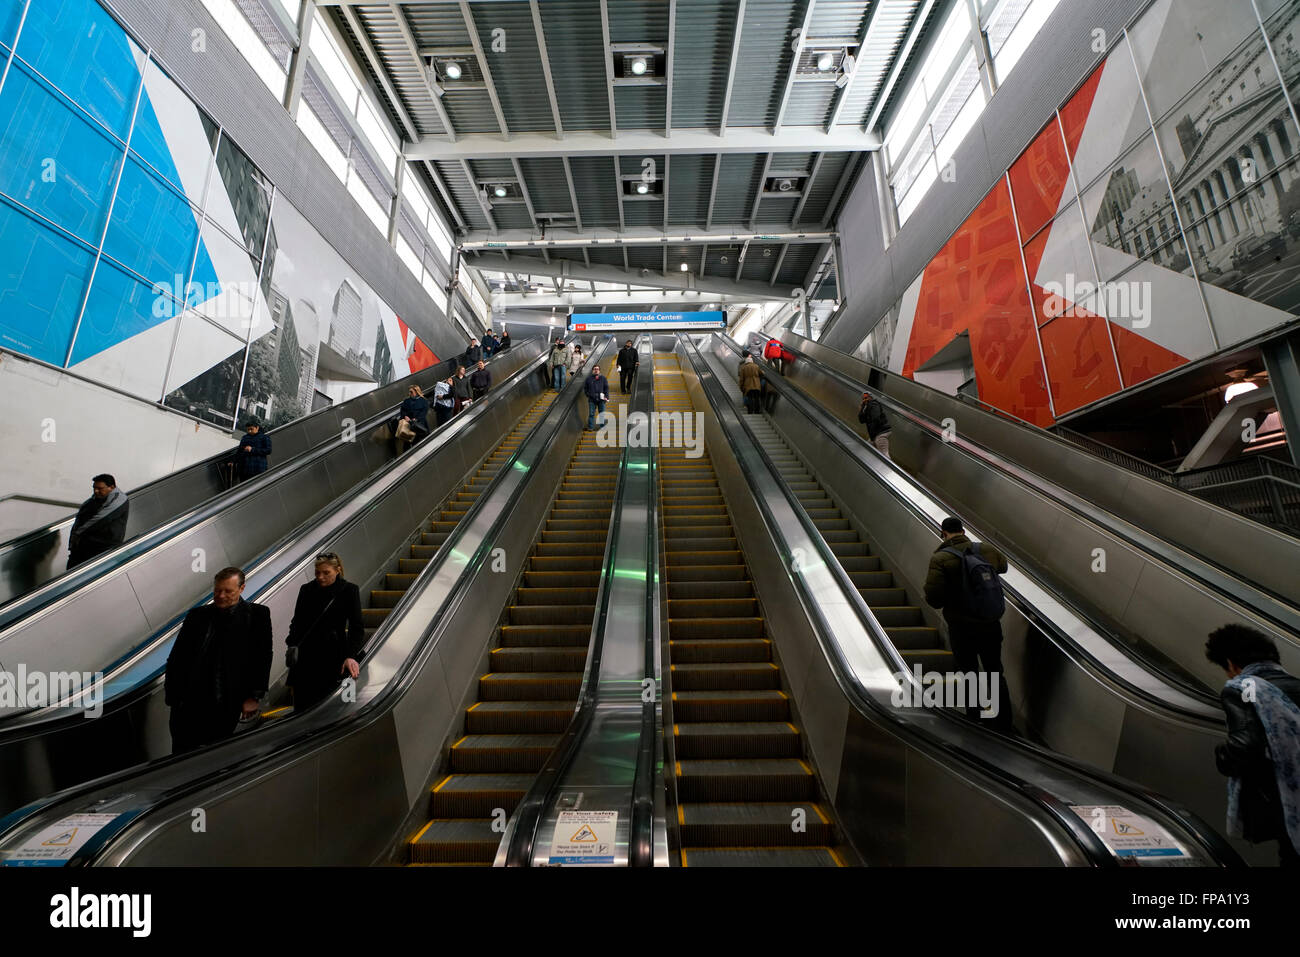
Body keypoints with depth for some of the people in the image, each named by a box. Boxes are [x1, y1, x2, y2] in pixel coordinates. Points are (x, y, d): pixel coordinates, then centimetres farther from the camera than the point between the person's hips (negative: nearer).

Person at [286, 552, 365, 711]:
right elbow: (297, 623, 14)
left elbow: (357, 628, -7)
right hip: (306, 655, 3)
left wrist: (350, 656, -19)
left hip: (333, 656, -3)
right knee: (302, 703, 3)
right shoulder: (307, 590, 5)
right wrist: (292, 645, -3)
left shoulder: (349, 591, -5)